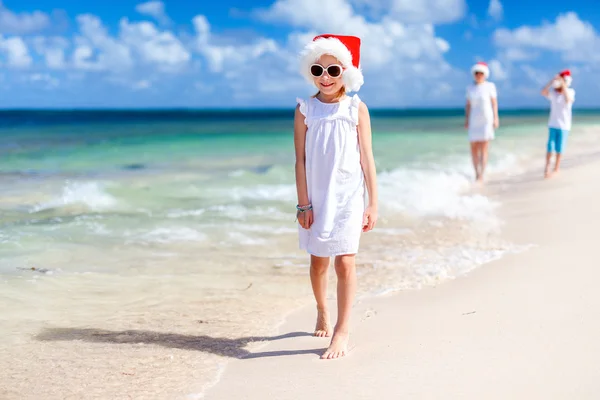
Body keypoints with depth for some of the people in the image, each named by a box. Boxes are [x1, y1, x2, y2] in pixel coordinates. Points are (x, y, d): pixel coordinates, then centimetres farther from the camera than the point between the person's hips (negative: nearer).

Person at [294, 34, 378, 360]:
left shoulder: (357, 109, -2)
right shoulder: (305, 110, -1)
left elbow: (367, 160, -1)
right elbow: (301, 160, -1)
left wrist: (373, 204, -3)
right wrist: (303, 204, -5)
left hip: (348, 198, -1)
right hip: (317, 198, 2)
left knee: (345, 262, -7)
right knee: (318, 260, 14)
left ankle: (342, 332, 0)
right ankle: (322, 313, 38)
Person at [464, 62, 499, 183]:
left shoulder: (490, 86, -1)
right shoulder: (470, 88, 7)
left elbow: (494, 103, -1)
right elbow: (468, 105, 10)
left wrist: (495, 118, -7)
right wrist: (466, 120, 4)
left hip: (486, 120, -4)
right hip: (474, 121, 4)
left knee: (484, 148, -10)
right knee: (474, 148, 2)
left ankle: (481, 176, -14)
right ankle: (477, 173, 14)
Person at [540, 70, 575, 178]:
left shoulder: (570, 92, -3)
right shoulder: (553, 92, -1)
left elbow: (568, 100, -25)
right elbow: (543, 92, -20)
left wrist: (563, 85, -31)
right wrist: (552, 81, -30)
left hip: (564, 125, -1)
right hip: (553, 124, 1)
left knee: (559, 148, 4)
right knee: (550, 146, -6)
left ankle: (556, 169, 15)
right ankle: (547, 169, -4)